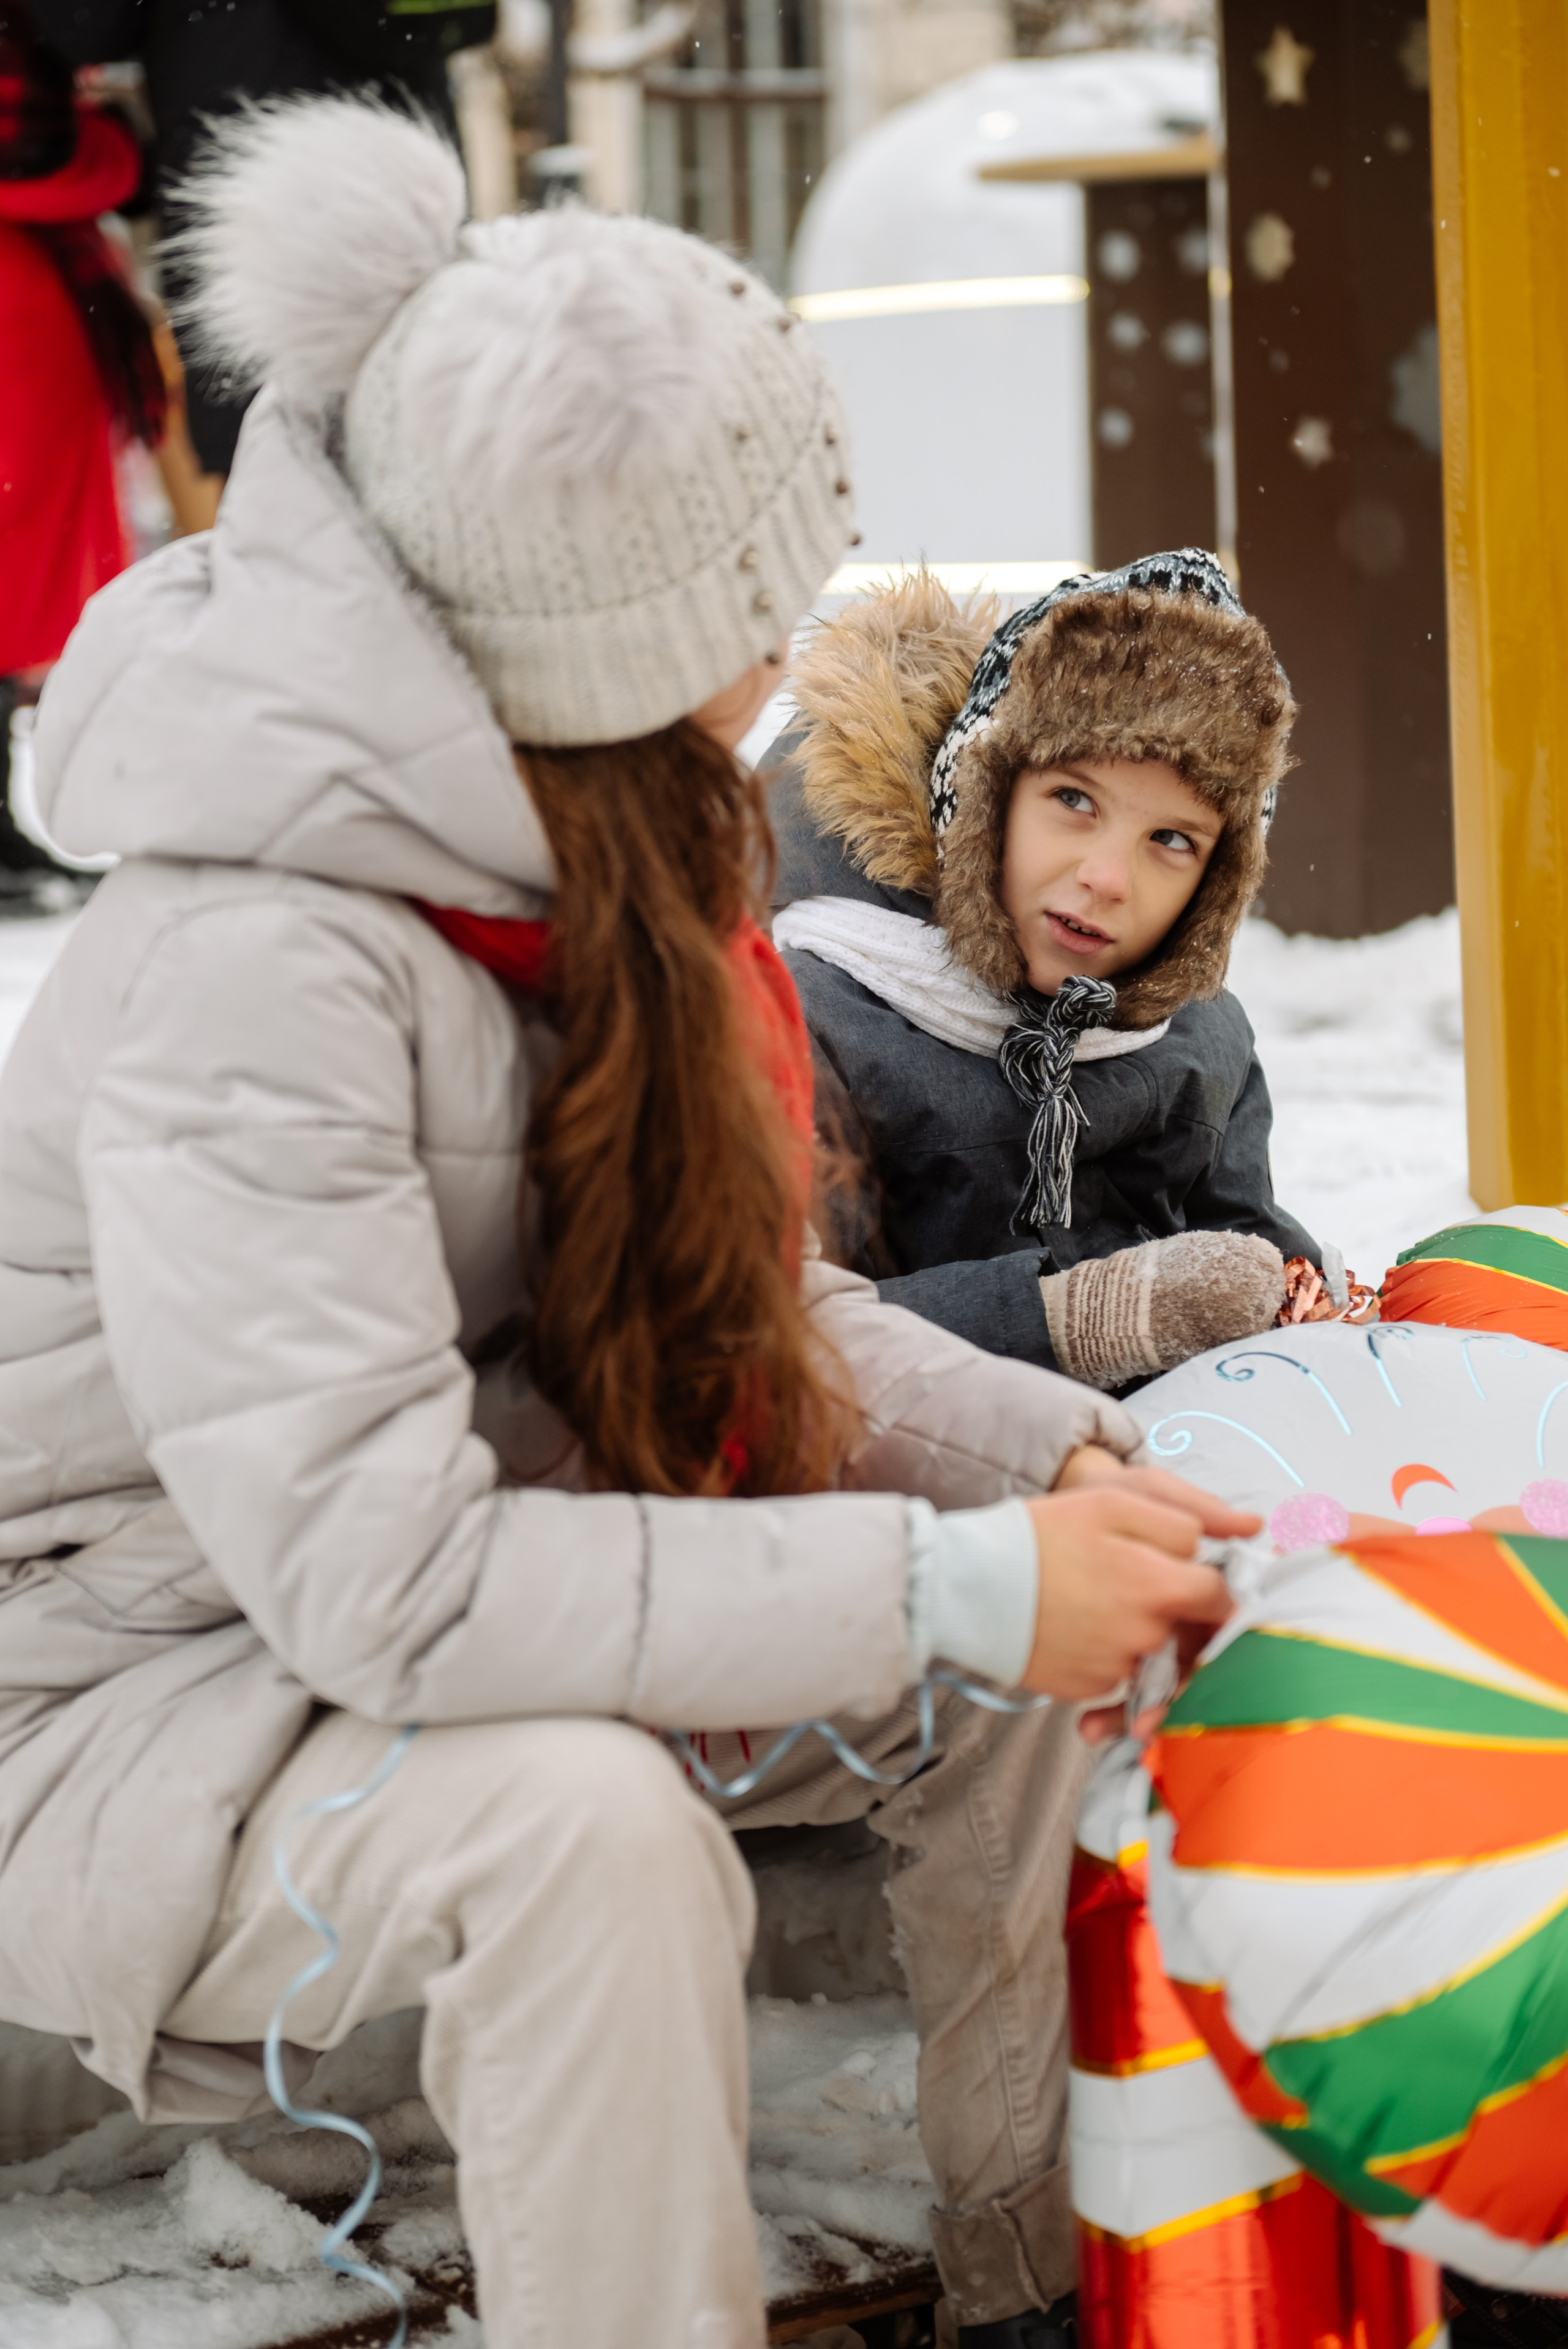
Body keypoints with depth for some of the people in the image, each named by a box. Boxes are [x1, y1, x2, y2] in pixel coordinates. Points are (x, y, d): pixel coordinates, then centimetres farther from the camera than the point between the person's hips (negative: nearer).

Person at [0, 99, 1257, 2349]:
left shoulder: (597, 870, -3)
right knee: (584, 1819, -36)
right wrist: (944, 1588, -31)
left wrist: (1062, 1452, -10)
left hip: (446, 1619, 9)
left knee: (1034, 1658, -1)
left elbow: (749, 1303, 7)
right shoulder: (255, 972, -31)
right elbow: (390, 1588, -35)